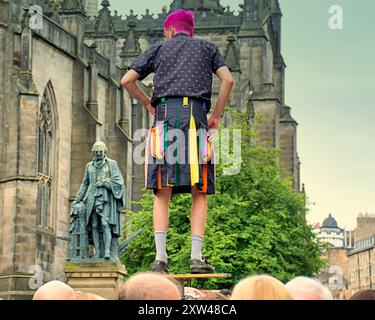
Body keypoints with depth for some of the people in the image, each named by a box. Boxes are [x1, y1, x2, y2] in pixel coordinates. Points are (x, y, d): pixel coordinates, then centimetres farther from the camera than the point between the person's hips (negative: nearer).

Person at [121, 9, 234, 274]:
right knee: (199, 193, 1)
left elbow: (127, 80, 13)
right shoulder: (207, 48, 22)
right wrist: (217, 116, 11)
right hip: (196, 118, 0)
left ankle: (161, 256, -14)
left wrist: (149, 104, 24)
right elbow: (228, 80, 5)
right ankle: (197, 257, -10)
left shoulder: (159, 49, 22)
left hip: (165, 116, 0)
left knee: (162, 193, -2)